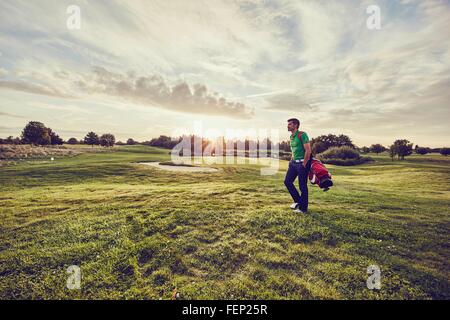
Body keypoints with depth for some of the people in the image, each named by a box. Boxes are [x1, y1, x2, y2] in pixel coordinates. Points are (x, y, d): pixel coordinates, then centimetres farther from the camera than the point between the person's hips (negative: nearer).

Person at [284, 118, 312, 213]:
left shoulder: (302, 135, -14)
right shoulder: (291, 137, 13)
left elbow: (308, 150, -18)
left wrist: (304, 164, -17)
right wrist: (291, 160, 15)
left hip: (302, 163, -9)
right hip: (293, 162, 9)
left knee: (302, 186, 0)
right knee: (287, 181, 9)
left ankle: (303, 208, 14)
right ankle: (298, 201, 26)